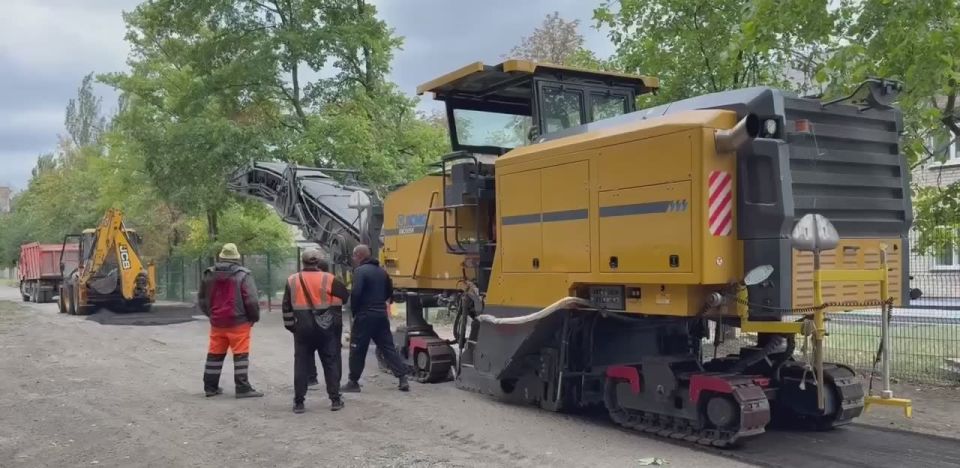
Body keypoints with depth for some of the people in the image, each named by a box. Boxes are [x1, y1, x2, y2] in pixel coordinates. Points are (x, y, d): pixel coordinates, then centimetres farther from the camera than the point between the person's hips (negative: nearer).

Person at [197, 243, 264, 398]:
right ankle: (243, 388, -3)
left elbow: (201, 299, 15)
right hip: (238, 322, -5)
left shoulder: (209, 275, 7)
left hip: (217, 322, 5)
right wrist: (255, 317, 0)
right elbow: (251, 300, -14)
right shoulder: (243, 275, -10)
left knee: (215, 354, 14)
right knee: (240, 355, -2)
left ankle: (210, 387, 20)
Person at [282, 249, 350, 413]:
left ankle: (298, 402, 9)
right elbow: (347, 297, 1)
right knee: (331, 363, 8)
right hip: (326, 328, -2)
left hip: (302, 328, 2)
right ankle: (335, 399, 10)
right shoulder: (329, 279, -6)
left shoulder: (292, 281, 3)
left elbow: (286, 307, 7)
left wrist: (290, 326, 13)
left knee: (301, 364, 9)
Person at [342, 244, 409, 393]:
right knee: (388, 347, 8)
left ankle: (353, 382, 12)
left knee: (357, 349, 4)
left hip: (365, 315, -7)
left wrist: (354, 310, -6)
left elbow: (356, 293, -21)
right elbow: (389, 292, 19)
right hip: (381, 314, 7)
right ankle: (403, 379, 3)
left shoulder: (360, 271, -11)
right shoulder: (381, 271, 13)